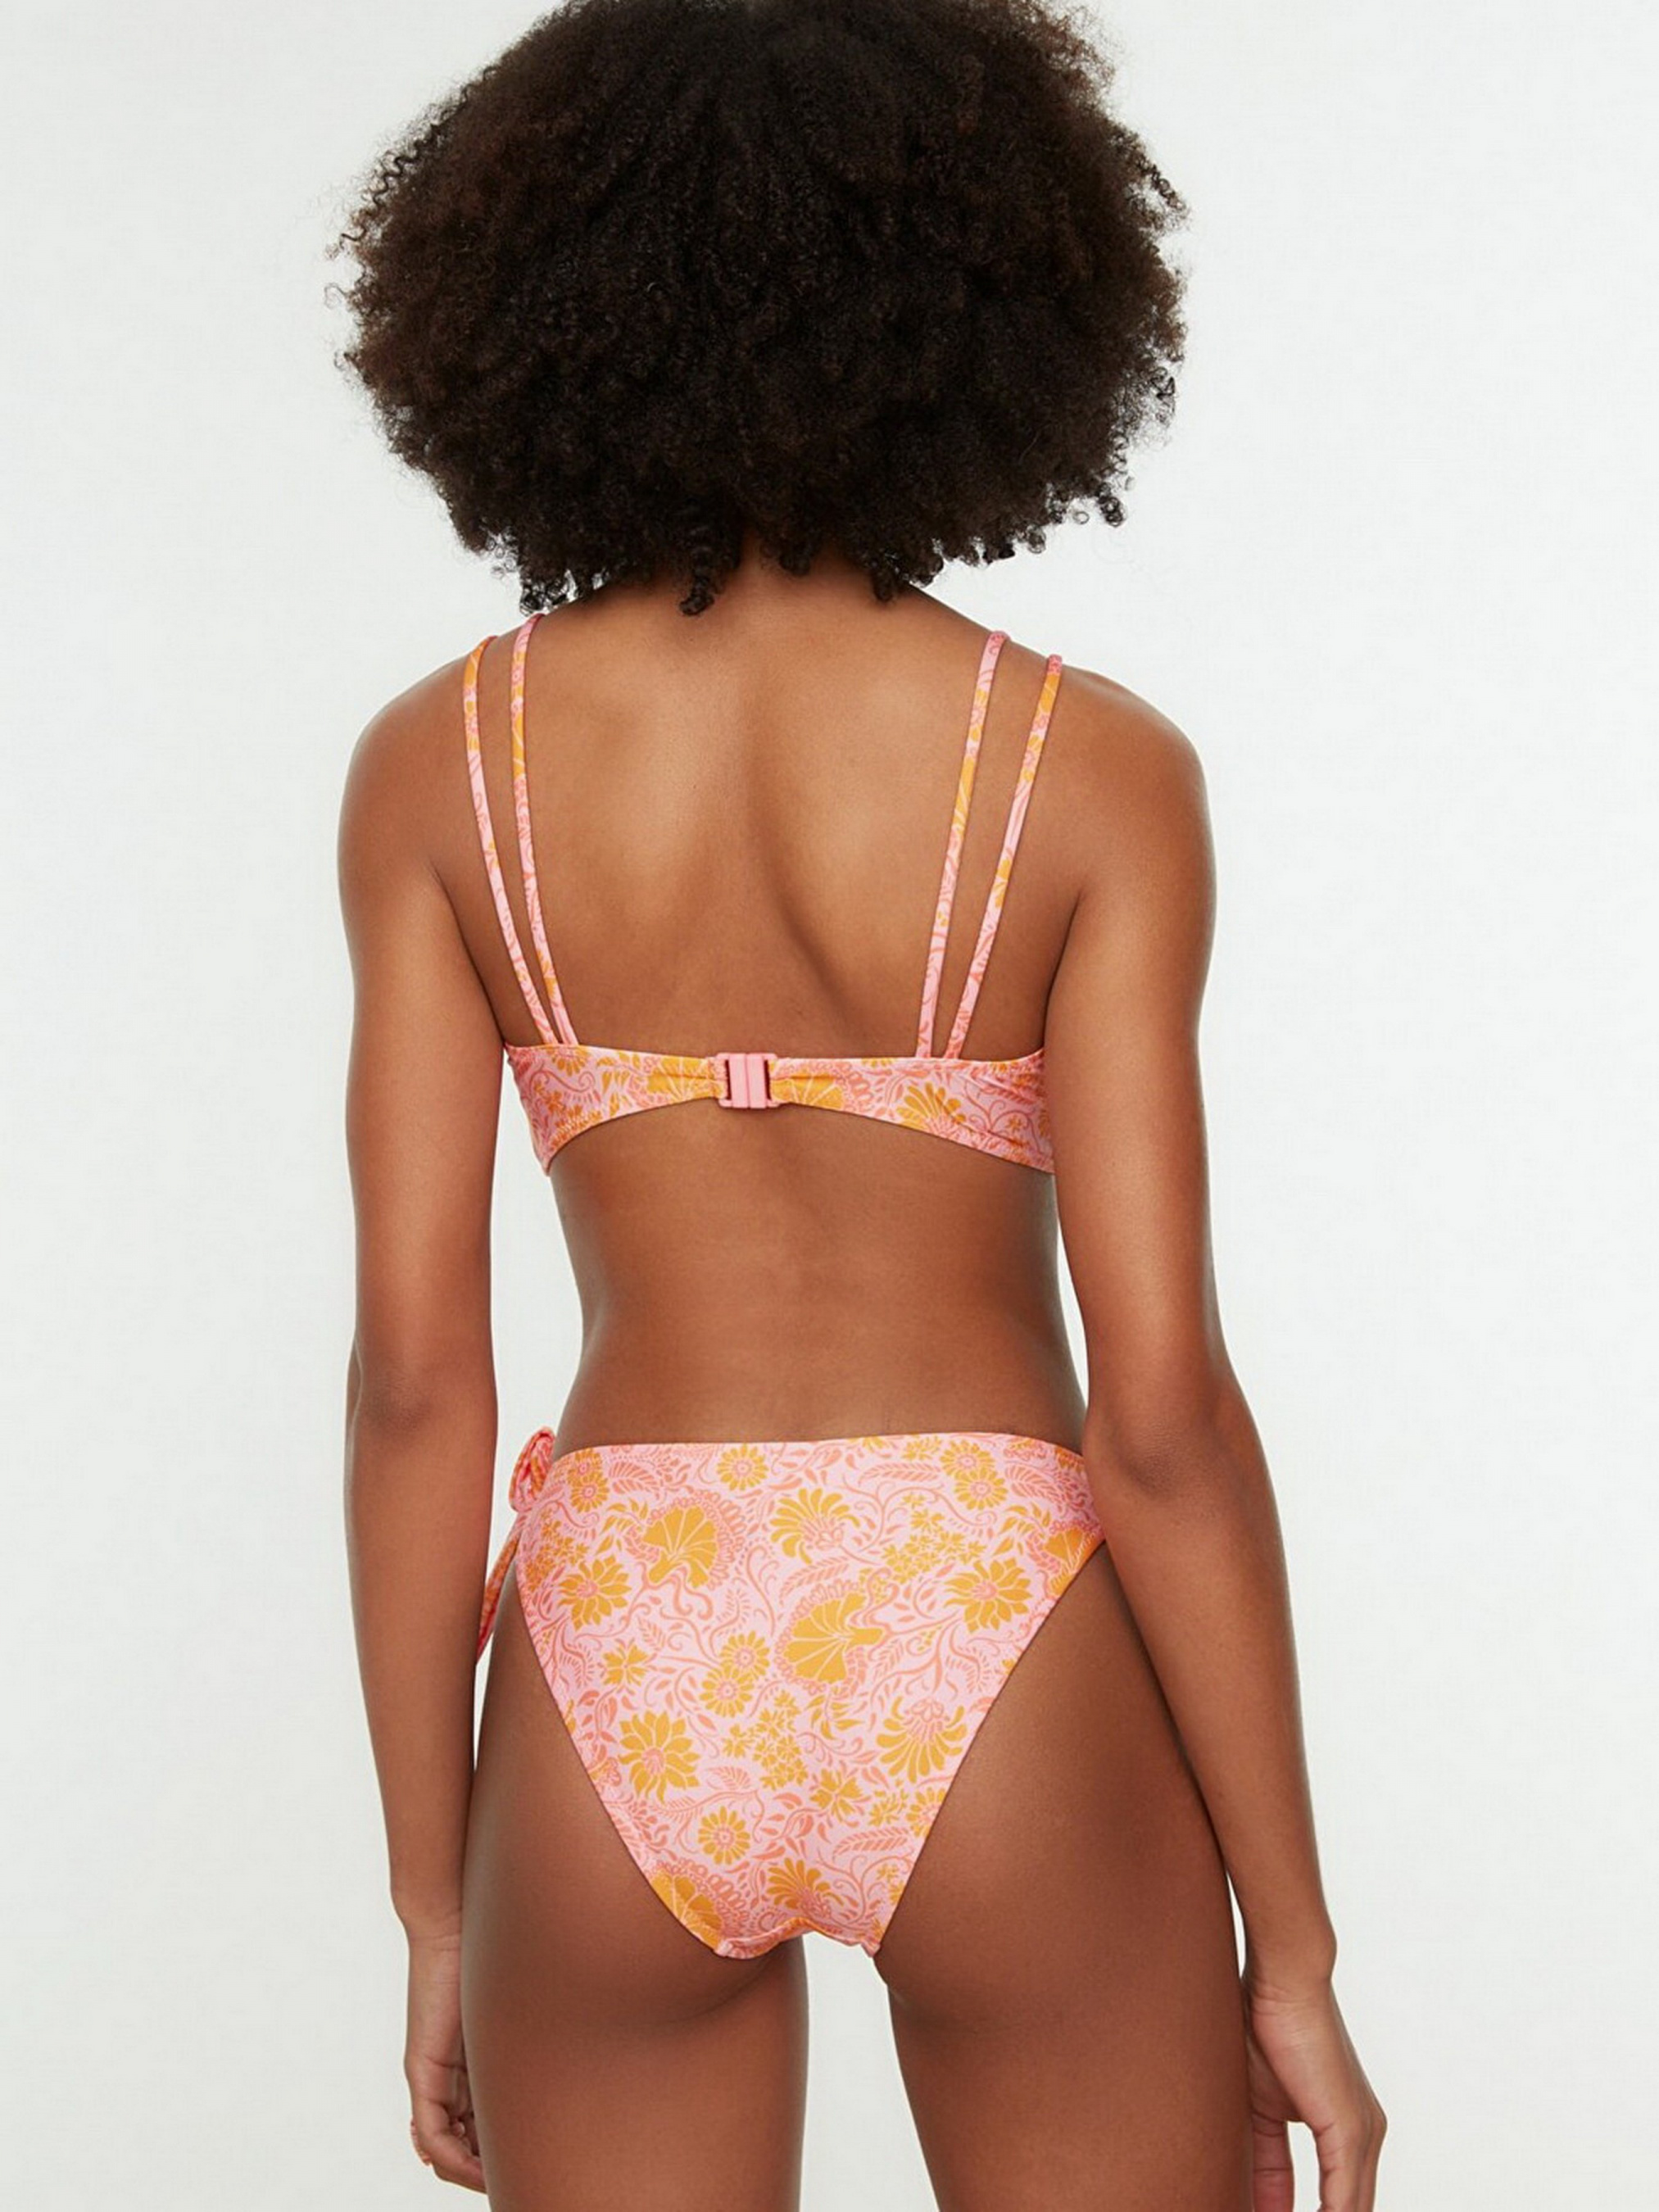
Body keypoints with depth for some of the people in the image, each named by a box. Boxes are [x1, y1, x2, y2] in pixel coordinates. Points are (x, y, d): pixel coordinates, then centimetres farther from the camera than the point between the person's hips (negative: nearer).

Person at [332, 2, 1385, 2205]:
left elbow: (413, 1370, -4)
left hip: (618, 1686, 2)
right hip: (994, 1675, -2)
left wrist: (436, 1906, 6)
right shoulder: (1089, 768, -9)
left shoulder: (442, 764, -3)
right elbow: (1159, 1408, -11)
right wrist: (1295, 1947, -1)